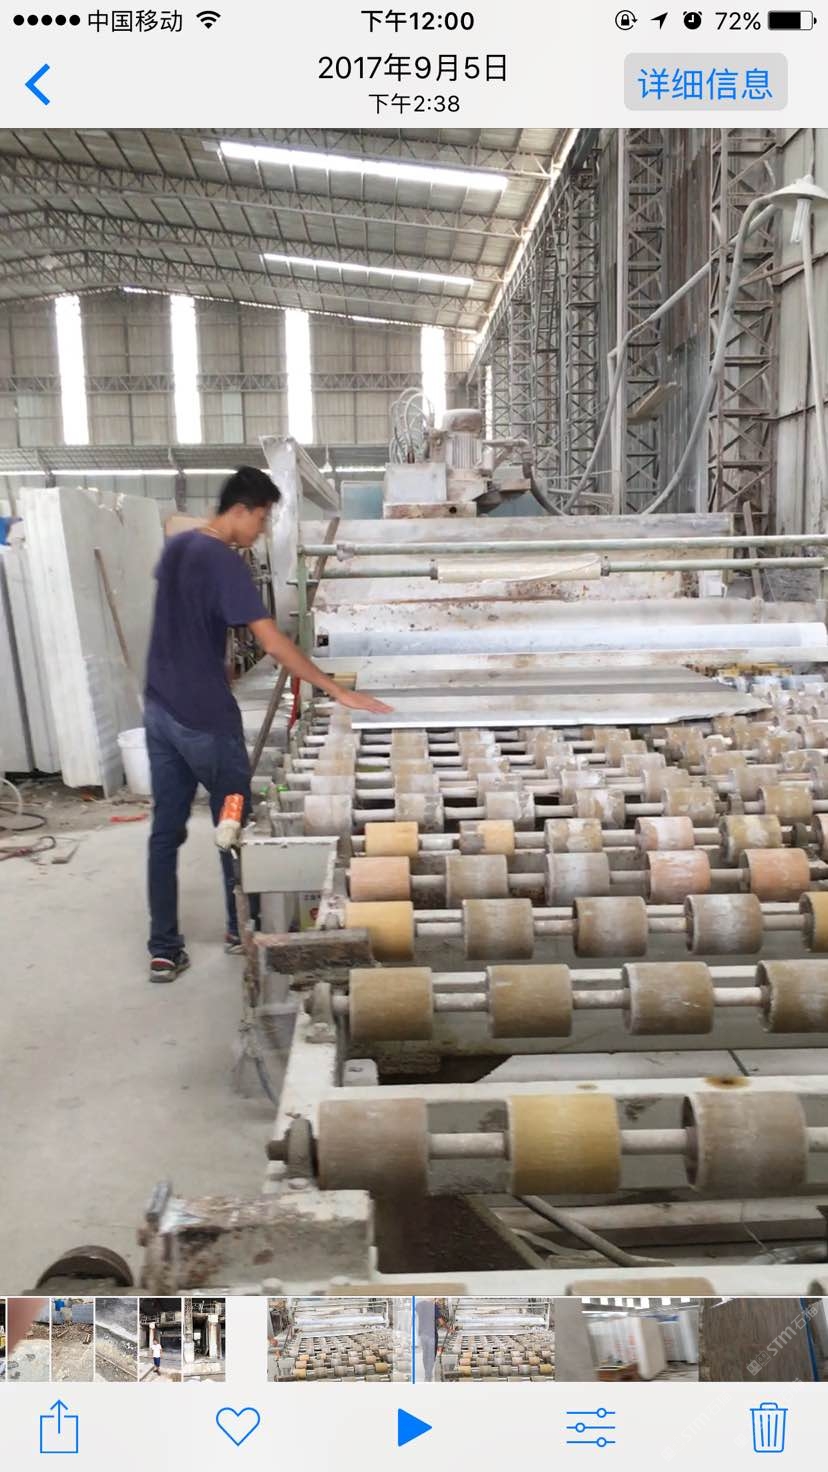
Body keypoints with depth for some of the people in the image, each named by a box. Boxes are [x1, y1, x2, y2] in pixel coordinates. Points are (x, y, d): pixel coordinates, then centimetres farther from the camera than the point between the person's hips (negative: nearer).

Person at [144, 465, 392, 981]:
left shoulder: (176, 546, 8)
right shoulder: (225, 562, -19)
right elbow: (273, 643, -26)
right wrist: (339, 692, -25)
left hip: (160, 709, 8)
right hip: (204, 716, -8)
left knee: (166, 828, 9)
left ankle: (164, 950, 14)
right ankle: (242, 929, 26)